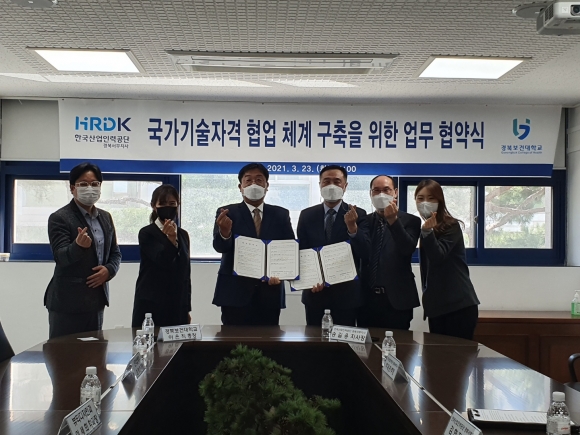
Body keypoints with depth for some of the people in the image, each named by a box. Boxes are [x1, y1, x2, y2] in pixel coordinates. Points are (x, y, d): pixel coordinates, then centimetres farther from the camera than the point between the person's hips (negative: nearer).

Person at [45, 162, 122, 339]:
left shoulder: (105, 217, 11)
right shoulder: (59, 218, -9)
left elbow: (115, 253, 16)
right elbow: (61, 257, -18)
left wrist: (109, 270, -6)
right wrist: (78, 245, -38)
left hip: (97, 298, 6)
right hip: (68, 301, -6)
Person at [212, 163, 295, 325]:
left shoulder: (281, 214, 9)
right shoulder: (227, 213, 1)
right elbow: (220, 247, -12)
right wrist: (224, 232, -35)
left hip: (270, 292, 2)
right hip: (235, 292, -2)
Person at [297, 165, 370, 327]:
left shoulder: (358, 215, -3)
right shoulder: (307, 215, 4)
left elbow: (366, 254, -11)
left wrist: (353, 228, -26)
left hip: (346, 291, -2)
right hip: (314, 290, 2)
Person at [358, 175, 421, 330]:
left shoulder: (410, 221, 3)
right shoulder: (364, 221, 10)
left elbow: (408, 249, -14)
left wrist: (393, 220, -23)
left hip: (397, 300, -2)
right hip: (367, 299, 2)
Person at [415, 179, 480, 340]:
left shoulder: (451, 226, -8)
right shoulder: (426, 227, 14)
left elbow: (438, 257, -20)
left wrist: (427, 231, -31)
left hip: (459, 305, -7)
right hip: (436, 306, 7)